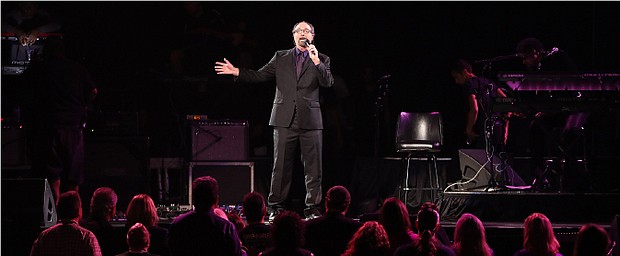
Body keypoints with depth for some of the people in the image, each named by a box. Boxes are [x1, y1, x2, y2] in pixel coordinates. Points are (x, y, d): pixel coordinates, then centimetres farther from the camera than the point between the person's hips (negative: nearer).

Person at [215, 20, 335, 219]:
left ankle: (313, 208, 4)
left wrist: (316, 61, -16)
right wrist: (236, 72, -1)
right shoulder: (281, 58, 13)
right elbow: (260, 75, 9)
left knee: (313, 166, -1)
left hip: (310, 120, 0)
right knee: (281, 165, 1)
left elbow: (328, 82, -5)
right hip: (285, 120, 0)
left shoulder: (321, 60, 10)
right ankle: (275, 207, 6)